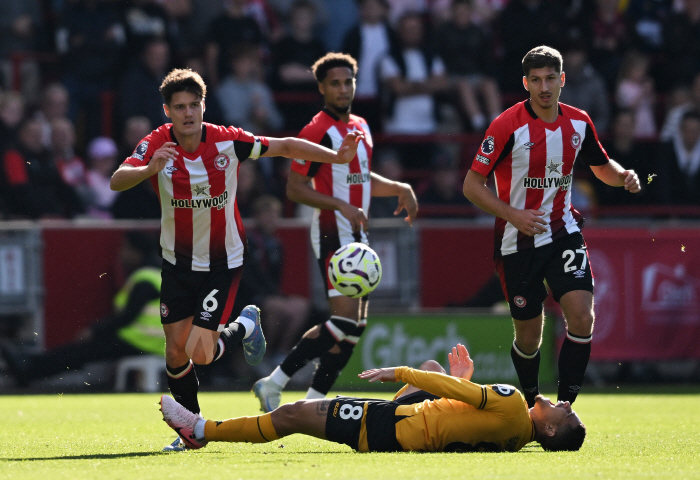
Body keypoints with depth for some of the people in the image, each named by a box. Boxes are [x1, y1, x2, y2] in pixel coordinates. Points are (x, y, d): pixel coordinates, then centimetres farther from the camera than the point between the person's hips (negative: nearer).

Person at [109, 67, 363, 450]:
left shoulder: (227, 141, -15)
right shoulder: (158, 144, -15)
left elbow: (285, 147, -6)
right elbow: (116, 182, -29)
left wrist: (337, 157, -13)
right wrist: (149, 170, -49)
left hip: (223, 262, -2)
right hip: (178, 262, 2)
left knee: (200, 353, -13)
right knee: (176, 353, 2)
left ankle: (244, 326, 19)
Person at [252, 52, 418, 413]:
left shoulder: (360, 127, 15)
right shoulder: (317, 132, -12)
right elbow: (295, 188, -15)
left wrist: (400, 188, 15)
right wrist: (342, 206, -22)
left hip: (357, 236, 9)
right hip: (333, 235, -9)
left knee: (355, 327, 5)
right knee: (344, 320, -19)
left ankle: (313, 402, 9)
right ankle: (274, 383, -13)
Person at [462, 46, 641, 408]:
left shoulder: (578, 123, 0)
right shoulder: (508, 126, -14)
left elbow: (601, 166, 18)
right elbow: (472, 185, -11)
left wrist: (623, 175, -5)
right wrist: (513, 215, -22)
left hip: (563, 232, 3)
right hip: (518, 241, -3)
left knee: (581, 317, -17)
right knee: (528, 336, 4)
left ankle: (564, 405, -7)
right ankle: (530, 403, 30)